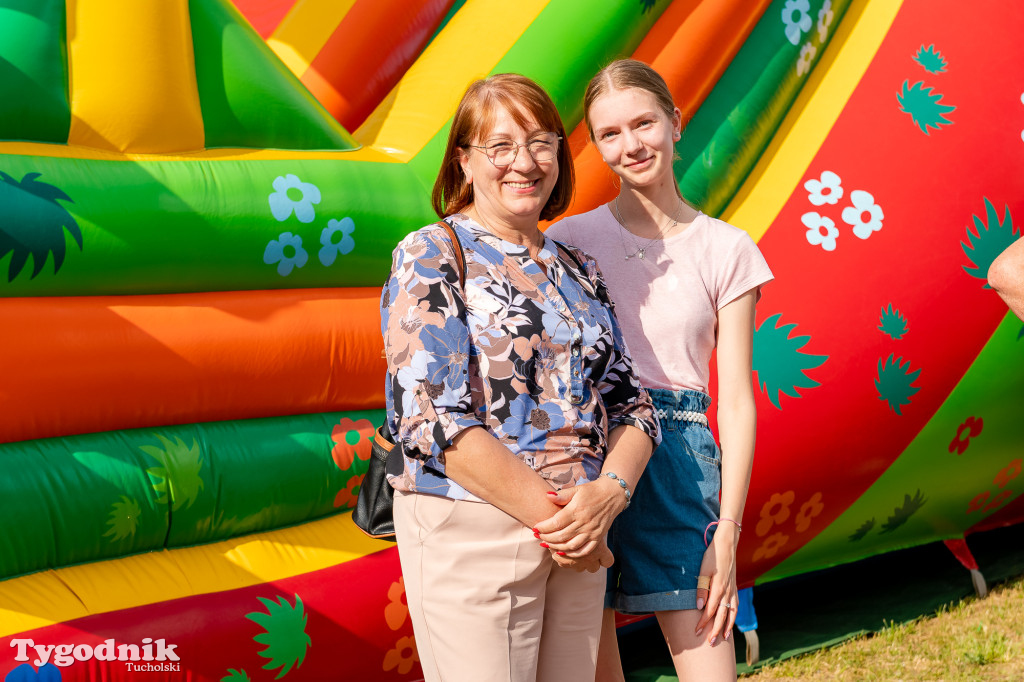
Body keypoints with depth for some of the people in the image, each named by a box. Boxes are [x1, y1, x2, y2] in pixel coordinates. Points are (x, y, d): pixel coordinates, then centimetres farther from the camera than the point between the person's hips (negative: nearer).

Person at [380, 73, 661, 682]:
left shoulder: (578, 271, 14)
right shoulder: (430, 259, -4)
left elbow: (630, 403, 10)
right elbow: (432, 417, -15)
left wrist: (609, 492, -11)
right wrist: (550, 513, -16)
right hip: (471, 533, -5)